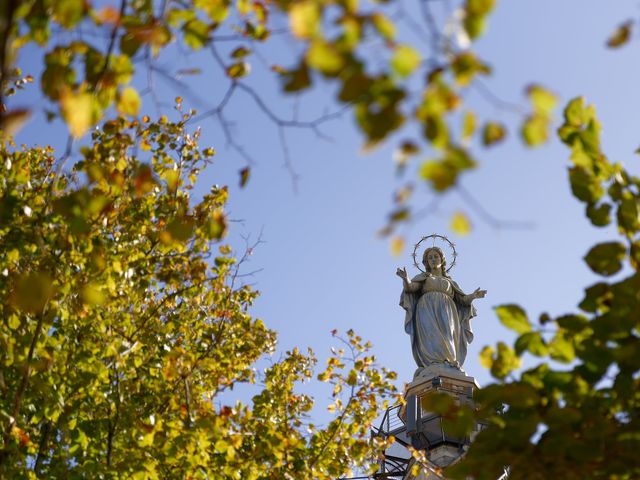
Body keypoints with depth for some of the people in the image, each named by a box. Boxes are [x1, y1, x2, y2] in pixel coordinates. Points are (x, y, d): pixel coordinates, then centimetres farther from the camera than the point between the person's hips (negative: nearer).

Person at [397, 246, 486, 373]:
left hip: (445, 313, 2)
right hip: (428, 311, -2)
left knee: (447, 336, -25)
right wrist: (405, 279, -19)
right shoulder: (422, 277, 26)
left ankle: (450, 364, -43)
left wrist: (473, 296, 1)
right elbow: (410, 288, 4)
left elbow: (462, 300, 21)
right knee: (431, 334, -30)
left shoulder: (450, 282, 33)